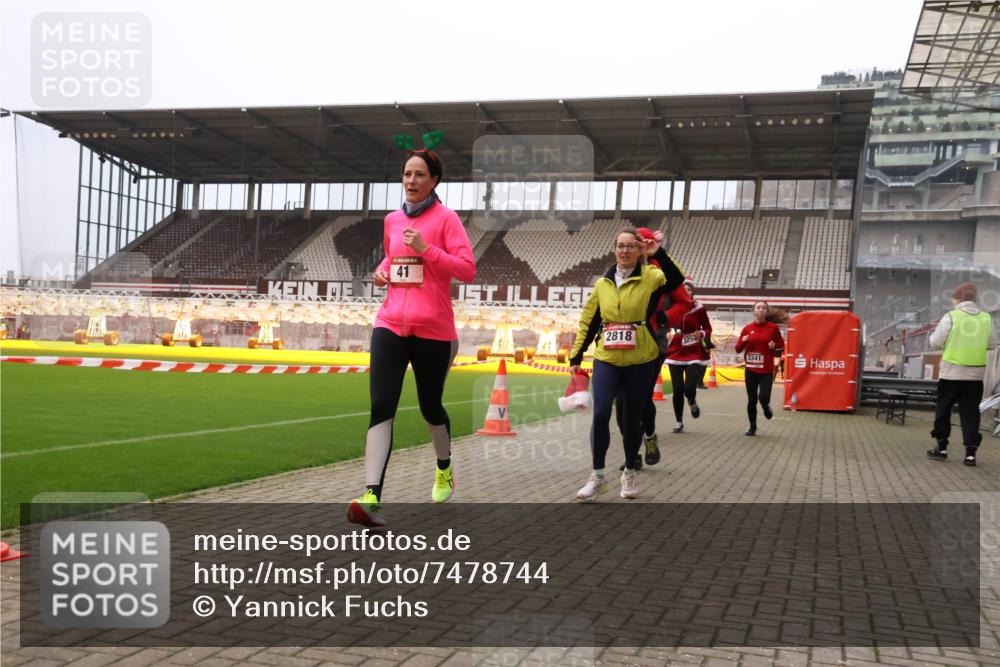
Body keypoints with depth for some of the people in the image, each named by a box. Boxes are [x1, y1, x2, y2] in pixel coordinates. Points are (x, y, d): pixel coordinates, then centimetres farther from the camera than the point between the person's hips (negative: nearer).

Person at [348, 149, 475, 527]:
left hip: (432, 329, -4)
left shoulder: (445, 218, -4)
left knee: (429, 406, 11)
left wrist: (426, 249, -18)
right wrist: (382, 270, 10)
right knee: (381, 407, -12)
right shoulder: (392, 220, 13)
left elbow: (467, 270, -10)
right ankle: (372, 497, -18)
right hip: (390, 324, 4)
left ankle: (444, 471, 40)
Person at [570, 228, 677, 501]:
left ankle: (629, 474, 26)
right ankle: (597, 475, 4)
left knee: (632, 417, 8)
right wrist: (575, 357, 8)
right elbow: (588, 322, 11)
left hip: (640, 361, -2)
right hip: (606, 359, 2)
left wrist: (658, 254, -25)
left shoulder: (650, 277, -2)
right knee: (600, 414, -10)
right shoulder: (602, 284, 7)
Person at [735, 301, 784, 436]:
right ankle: (752, 427, 22)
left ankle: (766, 407, 22)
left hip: (767, 370, -2)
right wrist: (743, 341, -12)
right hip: (751, 370, 2)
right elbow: (738, 349, 7)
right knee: (751, 400, 5)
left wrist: (775, 348, -12)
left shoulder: (773, 328, -2)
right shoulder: (747, 328, 2)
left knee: (763, 397, -15)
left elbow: (781, 348, 9)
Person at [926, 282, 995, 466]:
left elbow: (935, 342, -7)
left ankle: (941, 447, 16)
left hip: (951, 372, -3)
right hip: (975, 374, 3)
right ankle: (970, 452, 1)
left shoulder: (950, 317, -11)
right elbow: (990, 344, 9)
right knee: (970, 413, 6)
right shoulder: (986, 318, 0)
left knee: (943, 410, 11)